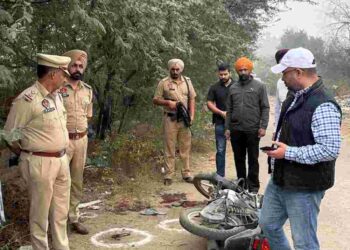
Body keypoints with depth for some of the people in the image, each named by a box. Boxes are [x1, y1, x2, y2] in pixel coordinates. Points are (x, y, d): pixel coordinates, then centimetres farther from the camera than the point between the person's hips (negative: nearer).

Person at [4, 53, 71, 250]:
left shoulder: (57, 95, 8)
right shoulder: (27, 99, -17)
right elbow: (10, 135, -10)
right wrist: (28, 153, 0)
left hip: (62, 160, 8)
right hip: (40, 163, -8)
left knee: (61, 211, 18)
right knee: (40, 213, 7)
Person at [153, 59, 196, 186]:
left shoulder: (187, 81, 8)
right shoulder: (163, 83, 0)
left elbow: (192, 98, 9)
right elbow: (155, 100, 1)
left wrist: (191, 115, -1)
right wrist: (168, 102, -16)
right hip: (170, 119, -2)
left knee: (186, 147, 6)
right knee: (169, 148, 1)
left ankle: (186, 173, 15)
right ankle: (169, 175, 5)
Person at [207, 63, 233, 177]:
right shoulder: (214, 88, 6)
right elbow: (209, 103, 4)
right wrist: (221, 112, -9)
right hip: (220, 123, 2)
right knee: (220, 150, 6)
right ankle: (220, 175, 13)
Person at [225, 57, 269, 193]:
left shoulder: (259, 86, 1)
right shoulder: (233, 88, 11)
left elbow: (265, 108, -2)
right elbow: (229, 110, 12)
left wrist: (263, 126, -10)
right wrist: (227, 128, 6)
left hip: (253, 130, -3)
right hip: (236, 130, 4)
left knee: (253, 160, 3)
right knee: (239, 159, 11)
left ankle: (253, 186, 11)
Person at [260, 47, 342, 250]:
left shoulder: (323, 105, -22)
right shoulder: (296, 97, 9)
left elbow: (330, 149, -28)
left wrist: (288, 152, -24)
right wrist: (278, 144, 9)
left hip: (304, 187, -9)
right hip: (280, 180, 10)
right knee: (268, 224, 22)